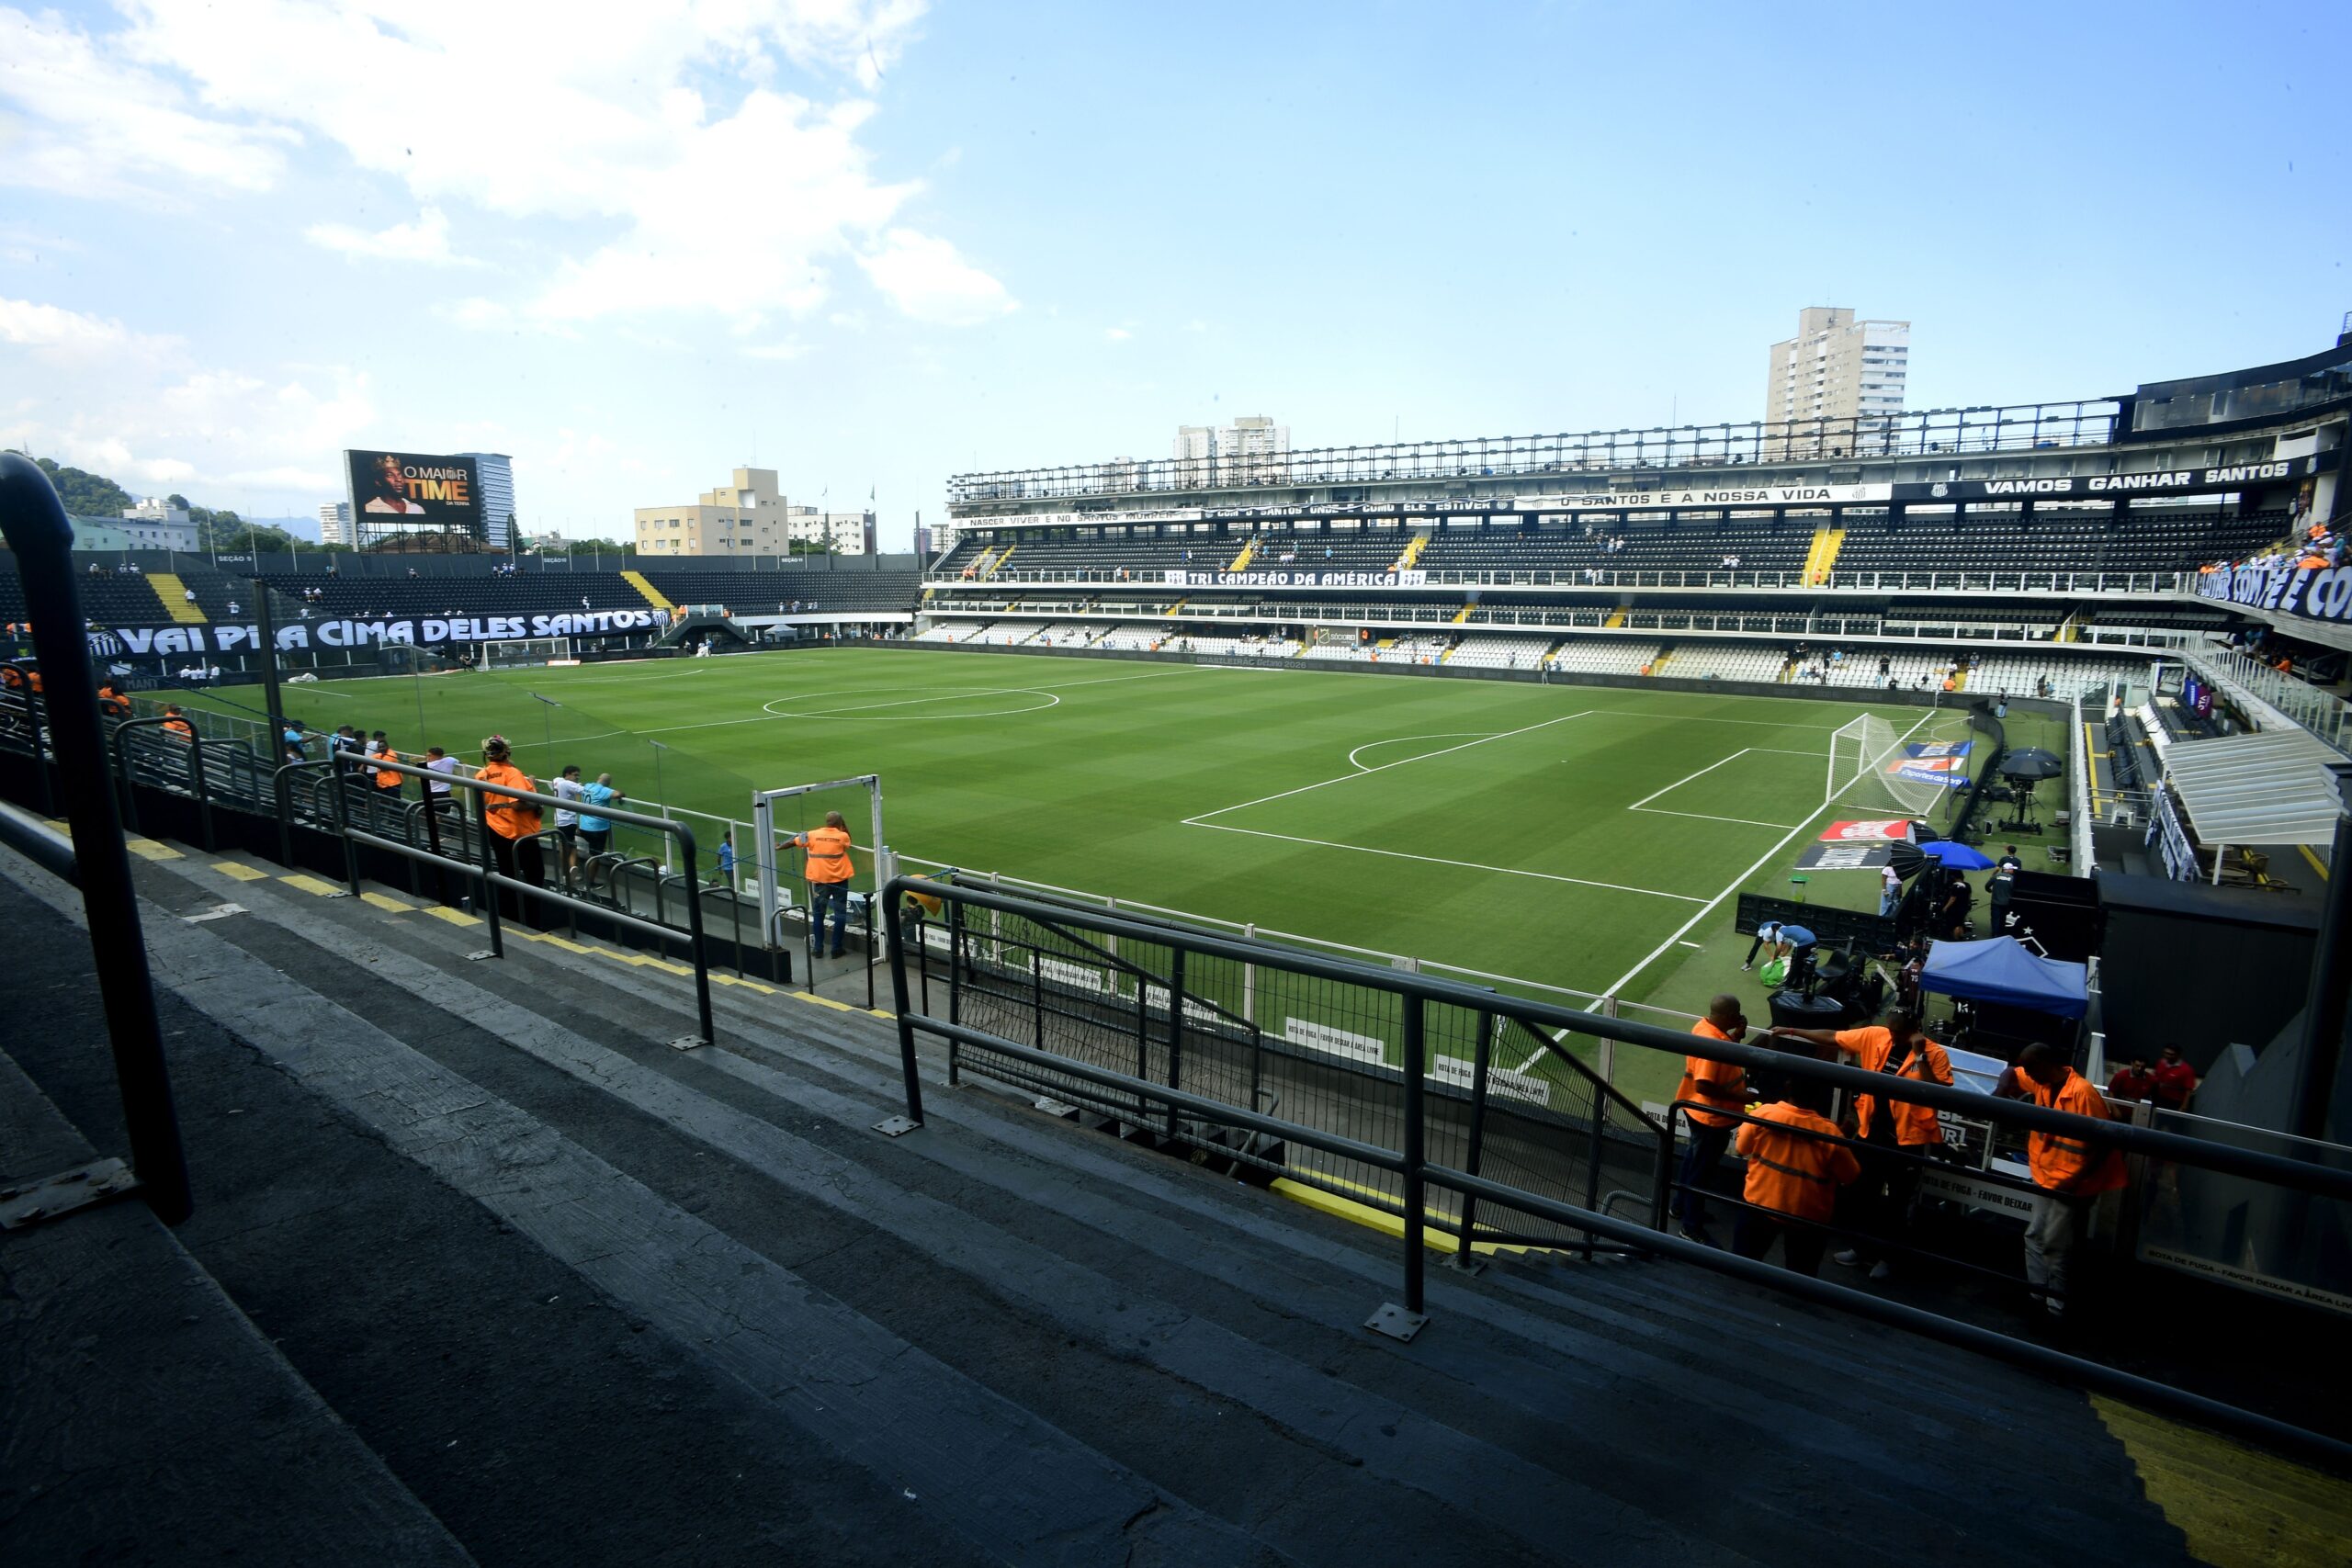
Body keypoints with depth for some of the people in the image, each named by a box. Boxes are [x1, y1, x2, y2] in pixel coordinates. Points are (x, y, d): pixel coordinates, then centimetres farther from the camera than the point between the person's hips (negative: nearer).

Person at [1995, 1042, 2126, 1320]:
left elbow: (2104, 1141, -21)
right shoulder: (2042, 1082, 0)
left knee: (2056, 1247, -1)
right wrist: (2000, 1093, -5)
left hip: (2070, 1186, -8)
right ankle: (2036, 1296, 25)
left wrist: (2077, 1179, -22)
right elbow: (2010, 1074, 18)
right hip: (2046, 1178, 8)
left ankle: (2056, 1307, 10)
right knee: (2035, 1238, 14)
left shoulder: (2083, 1092, -23)